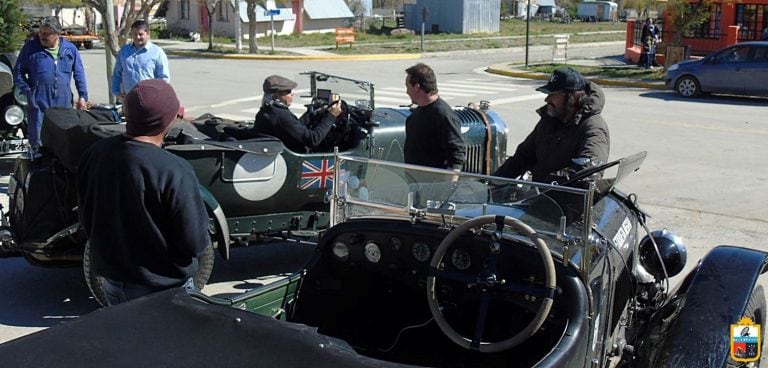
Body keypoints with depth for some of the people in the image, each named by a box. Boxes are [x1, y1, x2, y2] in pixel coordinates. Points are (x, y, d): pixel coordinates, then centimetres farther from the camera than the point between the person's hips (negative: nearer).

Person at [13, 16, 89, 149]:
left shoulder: (70, 49, 5)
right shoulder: (31, 46, 0)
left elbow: (79, 74, 10)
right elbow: (18, 72, 5)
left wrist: (83, 96, 4)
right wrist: (28, 92, -5)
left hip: (64, 104, 2)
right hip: (38, 104, -2)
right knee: (38, 143, 0)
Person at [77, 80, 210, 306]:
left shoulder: (94, 154, -10)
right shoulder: (173, 171, -28)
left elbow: (86, 219, 4)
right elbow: (195, 243, -22)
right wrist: (205, 238, 0)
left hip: (112, 281, 6)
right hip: (164, 289, -5)